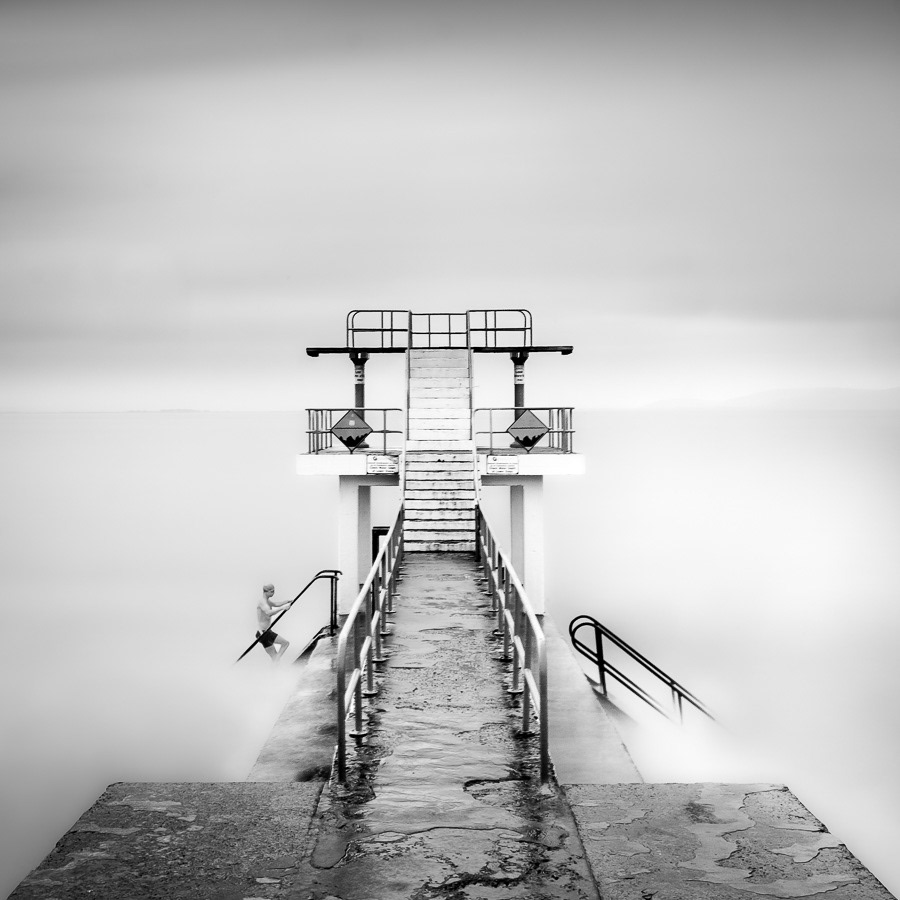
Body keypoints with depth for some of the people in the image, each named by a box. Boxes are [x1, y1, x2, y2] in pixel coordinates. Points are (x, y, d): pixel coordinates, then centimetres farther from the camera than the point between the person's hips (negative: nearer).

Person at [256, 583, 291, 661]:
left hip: (266, 632, 10)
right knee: (286, 643, -14)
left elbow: (275, 604, 35)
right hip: (264, 633, -10)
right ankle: (275, 663, -19)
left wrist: (287, 602, 19)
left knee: (275, 657, 10)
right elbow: (269, 613, -34)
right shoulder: (262, 601, -16)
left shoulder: (266, 600, 15)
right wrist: (282, 608, -36)